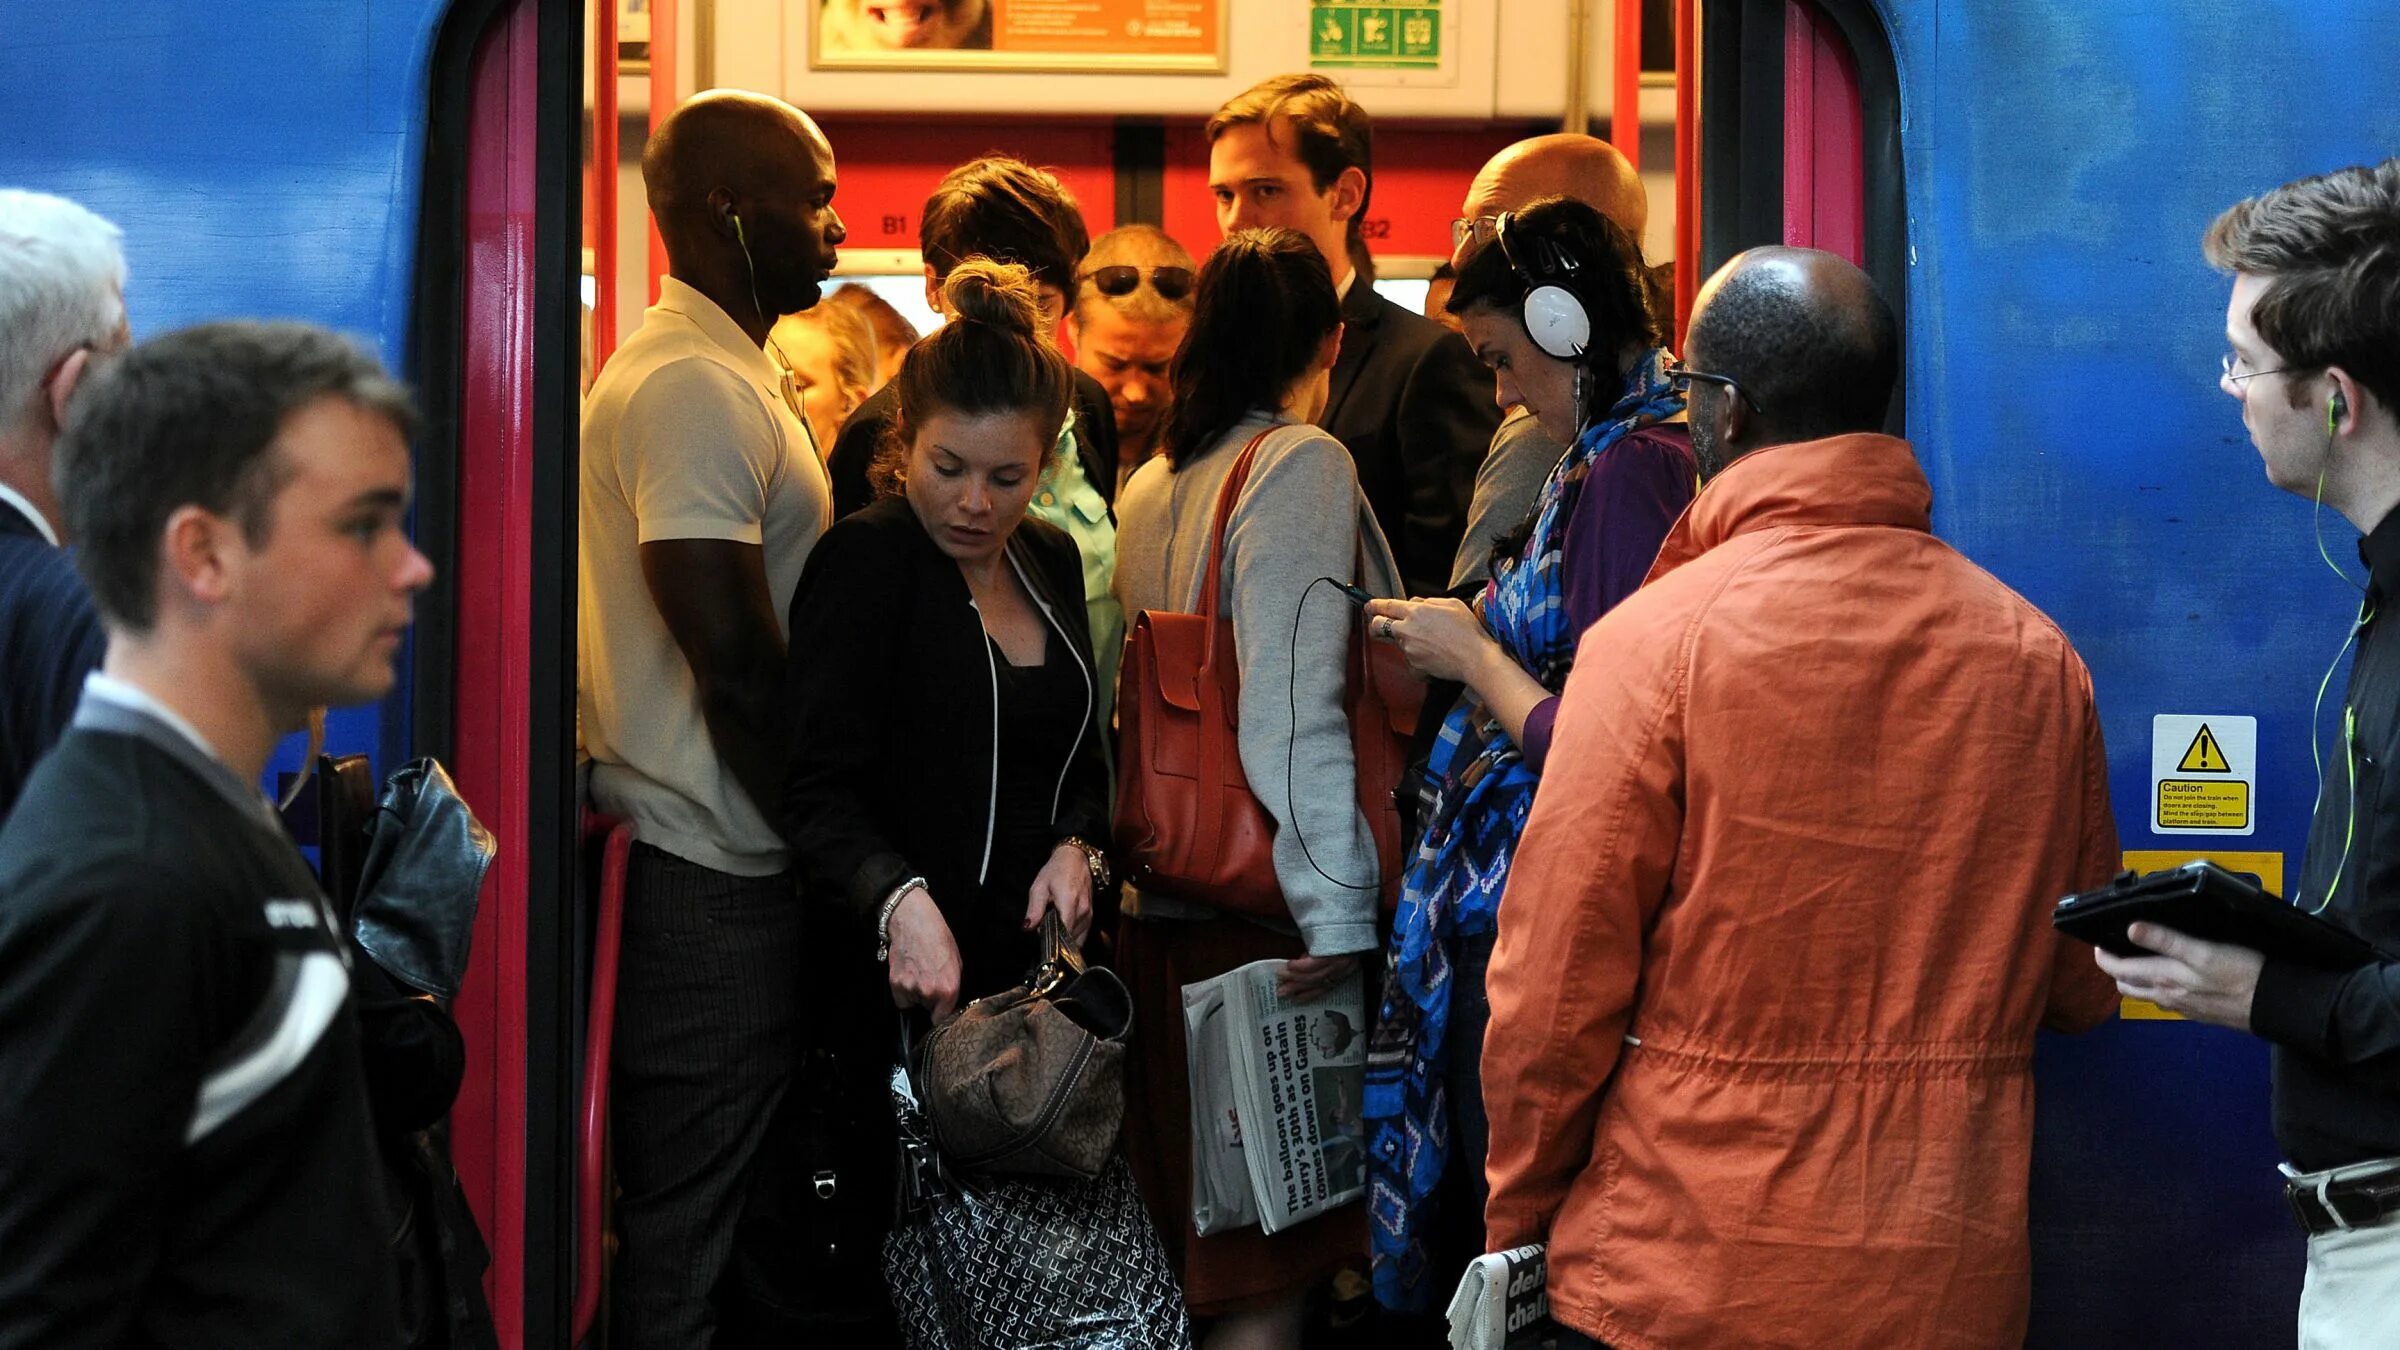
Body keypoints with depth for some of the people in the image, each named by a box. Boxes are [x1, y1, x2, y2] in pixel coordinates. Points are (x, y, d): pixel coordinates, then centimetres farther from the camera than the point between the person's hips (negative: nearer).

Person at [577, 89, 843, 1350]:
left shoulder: (712, 370, 16)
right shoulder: (694, 387, -16)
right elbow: (737, 667, -21)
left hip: (701, 860, 10)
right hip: (712, 876, -10)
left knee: (682, 1207, 16)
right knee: (694, 1229, -2)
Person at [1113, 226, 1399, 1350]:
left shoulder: (1149, 483, 13)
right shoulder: (1302, 465, -9)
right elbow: (1295, 708, -17)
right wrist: (1336, 904, -17)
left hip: (1164, 904, 8)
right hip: (1262, 912, -8)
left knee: (1197, 1242, 15)